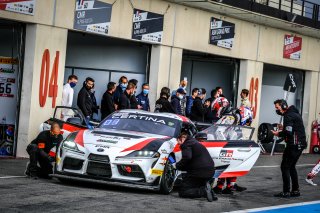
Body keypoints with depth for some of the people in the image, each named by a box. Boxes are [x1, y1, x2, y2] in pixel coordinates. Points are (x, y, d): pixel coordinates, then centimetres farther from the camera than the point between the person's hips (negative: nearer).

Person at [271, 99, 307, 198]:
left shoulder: (288, 116, -13)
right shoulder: (295, 113, 18)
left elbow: (289, 133, -21)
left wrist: (279, 134, -6)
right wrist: (284, 128, 11)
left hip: (294, 144, -10)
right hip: (300, 144, 10)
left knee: (285, 166, -7)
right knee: (291, 166, 16)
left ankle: (286, 192, -9)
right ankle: (295, 190, 16)